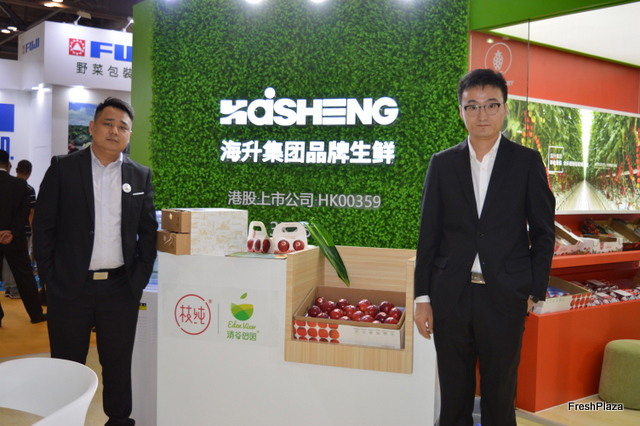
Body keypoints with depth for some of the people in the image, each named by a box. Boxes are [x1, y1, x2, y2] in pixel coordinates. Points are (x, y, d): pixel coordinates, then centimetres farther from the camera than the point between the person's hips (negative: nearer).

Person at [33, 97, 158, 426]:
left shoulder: (140, 176, 5)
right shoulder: (63, 168, -1)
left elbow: (148, 231, 9)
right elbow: (43, 226, -1)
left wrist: (140, 276, 2)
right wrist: (50, 276, -6)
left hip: (120, 288, 2)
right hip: (70, 287, -1)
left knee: (118, 366, 11)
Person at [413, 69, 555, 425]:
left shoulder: (527, 161, 1)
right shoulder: (442, 163, 5)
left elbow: (543, 232, 3)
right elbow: (429, 233, 5)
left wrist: (536, 291, -2)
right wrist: (422, 296, 2)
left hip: (505, 295, -1)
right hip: (450, 295, 2)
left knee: (500, 395, 11)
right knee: (453, 394, 13)